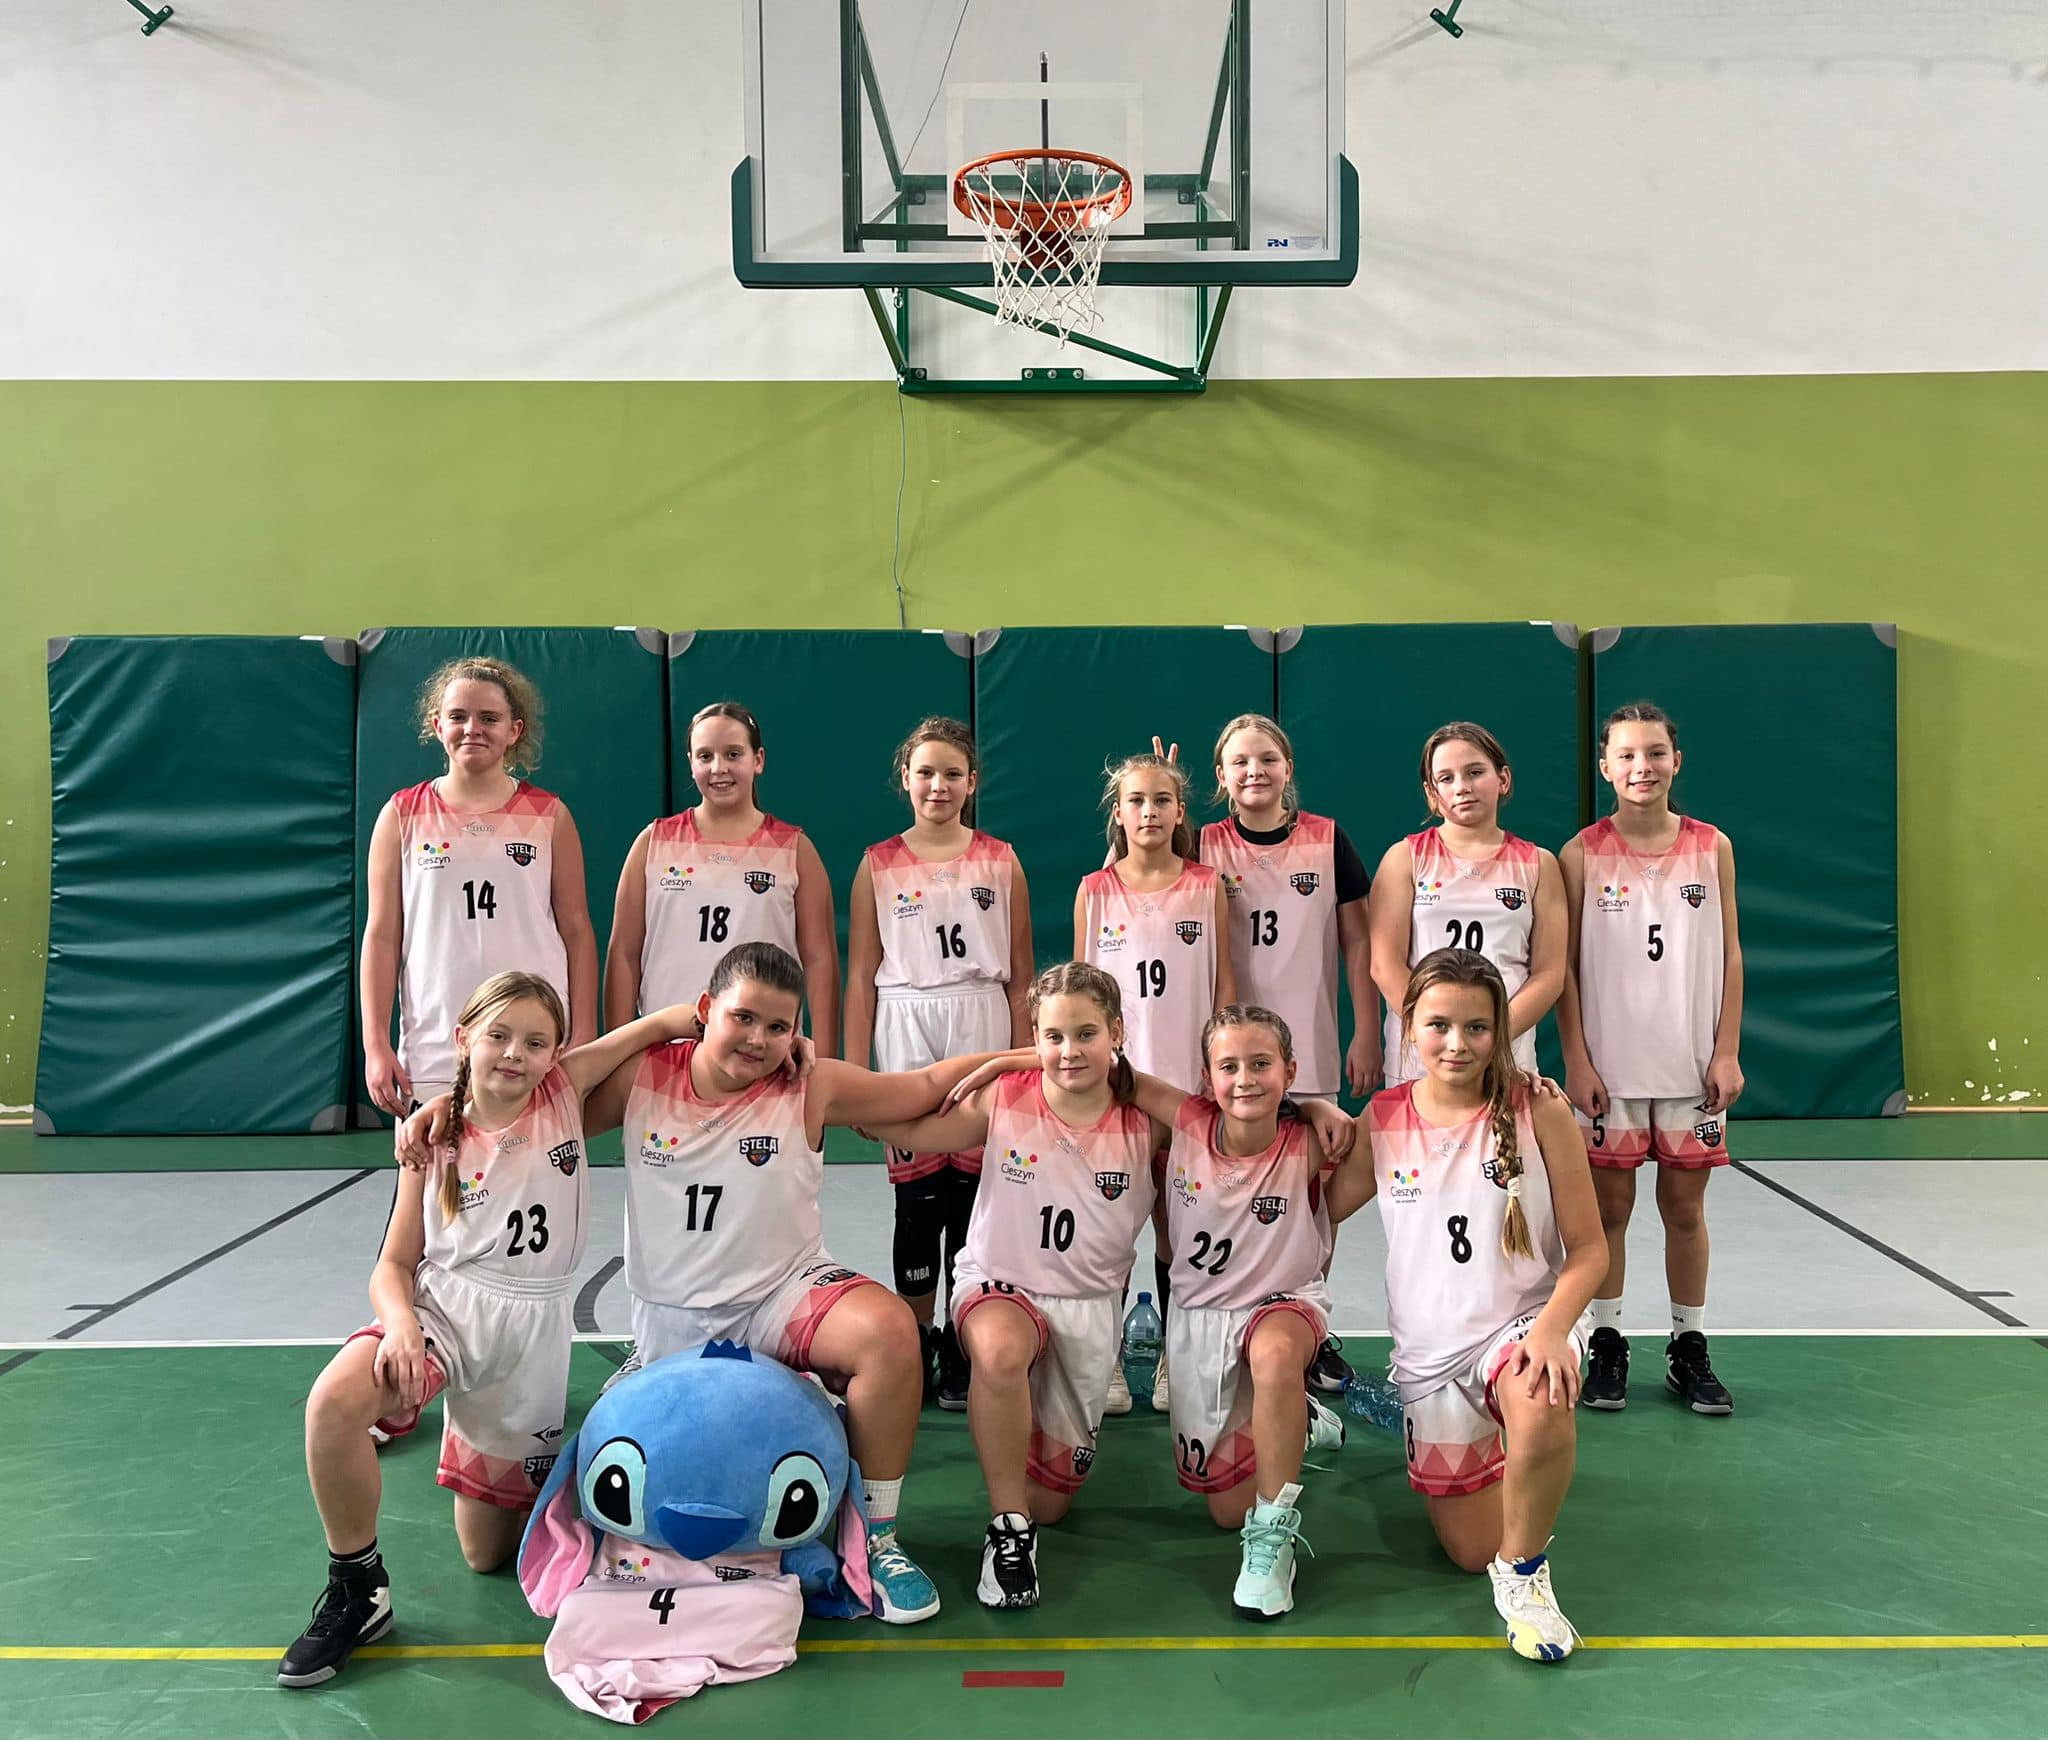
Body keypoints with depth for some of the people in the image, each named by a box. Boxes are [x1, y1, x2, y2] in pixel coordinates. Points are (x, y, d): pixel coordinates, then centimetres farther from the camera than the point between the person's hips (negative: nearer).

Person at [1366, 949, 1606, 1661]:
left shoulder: (1538, 1111, -10)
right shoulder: (1381, 1121, -5)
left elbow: (1588, 1247, -10)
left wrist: (1552, 1327, -24)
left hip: (1520, 1326, -2)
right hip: (1428, 1349, 3)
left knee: (1543, 1412, -39)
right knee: (1469, 1552, 7)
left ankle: (1523, 1572, -9)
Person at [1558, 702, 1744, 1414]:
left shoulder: (1712, 847, 3)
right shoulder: (1582, 855, -3)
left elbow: (1729, 954, 6)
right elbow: (1564, 965, -2)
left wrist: (1728, 1051, -1)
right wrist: (1577, 1061, -7)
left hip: (1692, 1063, 2)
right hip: (1609, 1065, -1)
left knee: (1685, 1206, 9)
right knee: (1609, 1207, 6)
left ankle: (1689, 1348, 22)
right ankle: (1607, 1344, 18)